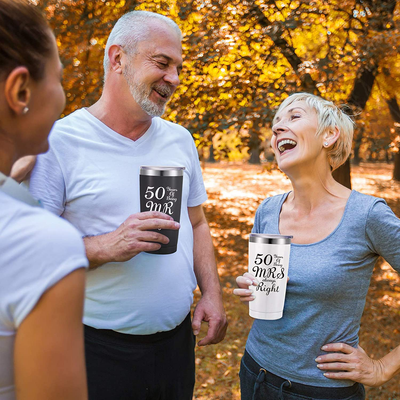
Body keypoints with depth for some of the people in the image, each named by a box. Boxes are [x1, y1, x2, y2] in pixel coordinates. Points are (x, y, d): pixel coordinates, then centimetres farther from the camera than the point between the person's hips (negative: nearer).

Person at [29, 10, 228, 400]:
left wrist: (212, 293, 3)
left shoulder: (180, 140, 7)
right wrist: (105, 247, -25)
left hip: (177, 338, 6)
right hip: (98, 349, -5)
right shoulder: (58, 142, -12)